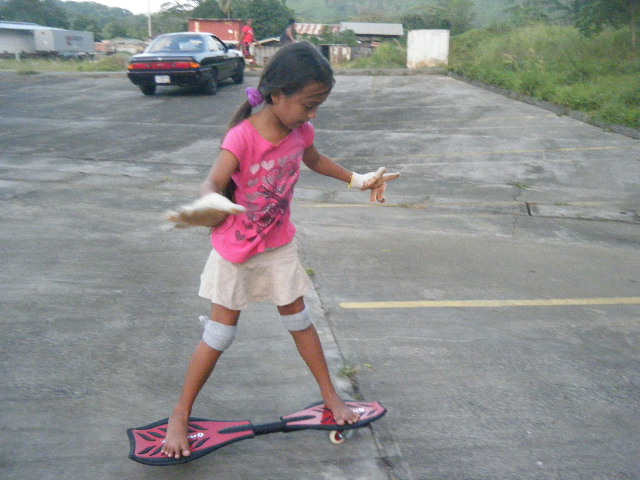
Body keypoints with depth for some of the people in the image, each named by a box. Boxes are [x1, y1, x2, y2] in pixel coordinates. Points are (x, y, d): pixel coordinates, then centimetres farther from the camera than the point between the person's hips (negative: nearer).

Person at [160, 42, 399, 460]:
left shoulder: (300, 131, -9)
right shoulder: (242, 136, -27)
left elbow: (314, 160, 14)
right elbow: (212, 184, -38)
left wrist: (356, 179, 15)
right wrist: (216, 203, -61)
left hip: (279, 244, 4)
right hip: (236, 249, -4)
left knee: (298, 317, 14)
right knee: (221, 332, 3)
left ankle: (331, 396, 29)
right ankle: (180, 415, 20)